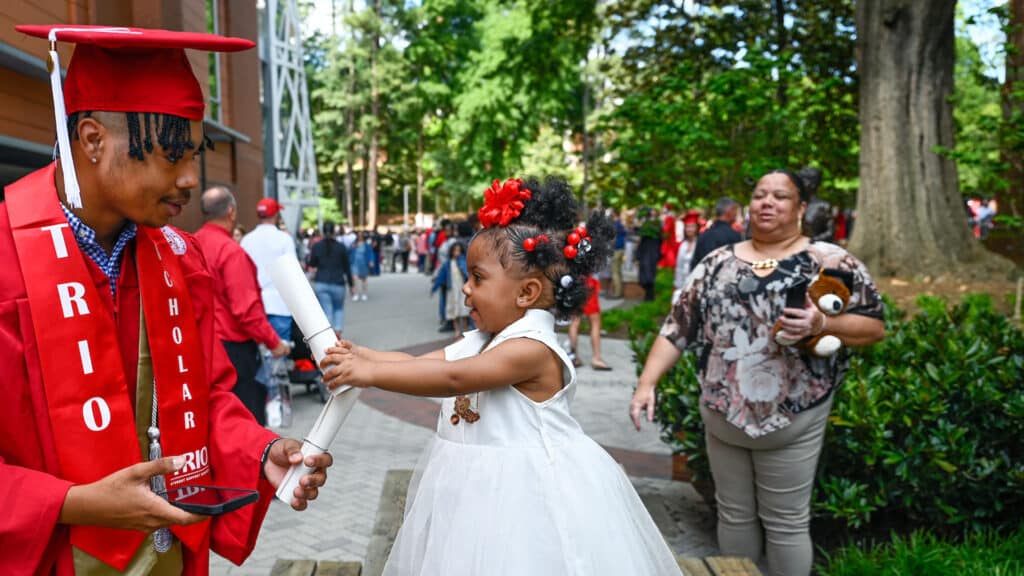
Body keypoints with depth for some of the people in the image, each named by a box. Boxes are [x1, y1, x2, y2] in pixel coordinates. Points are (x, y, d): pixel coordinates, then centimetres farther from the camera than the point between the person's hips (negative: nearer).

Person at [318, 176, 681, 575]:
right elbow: (418, 363, 7)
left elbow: (453, 378, -31)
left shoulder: (532, 348, -23)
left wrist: (370, 373, -30)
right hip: (478, 490, 9)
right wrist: (363, 356, -6)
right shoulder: (480, 341, 7)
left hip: (526, 494, -9)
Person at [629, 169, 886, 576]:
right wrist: (647, 383, -4)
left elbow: (873, 327, -5)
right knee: (733, 516, 16)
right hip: (722, 416, 3)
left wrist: (821, 324, -24)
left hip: (791, 420, -3)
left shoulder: (829, 261, -4)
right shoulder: (718, 262, 5)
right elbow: (677, 327, 5)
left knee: (786, 524, 8)